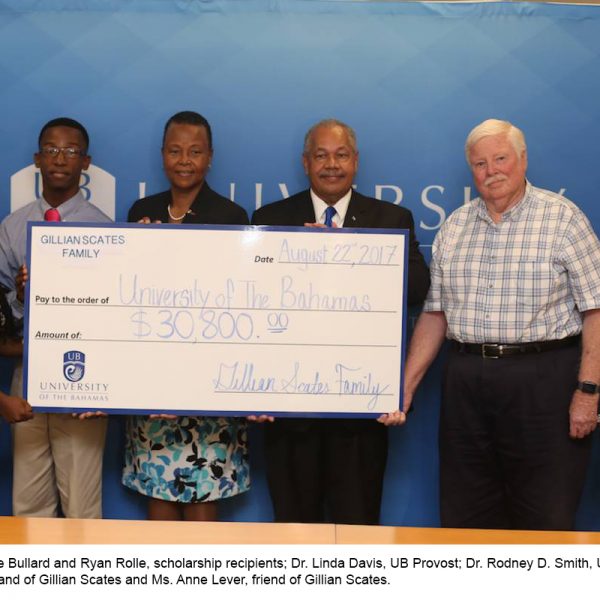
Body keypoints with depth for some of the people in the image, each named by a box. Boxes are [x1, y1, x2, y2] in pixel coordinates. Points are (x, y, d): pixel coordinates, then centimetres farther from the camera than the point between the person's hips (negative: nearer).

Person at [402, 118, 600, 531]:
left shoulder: (563, 219, -3)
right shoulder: (454, 227, 10)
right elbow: (435, 314, 11)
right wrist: (406, 386, 4)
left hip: (543, 380, -4)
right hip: (467, 384, 4)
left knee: (545, 523, 3)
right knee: (464, 519, 11)